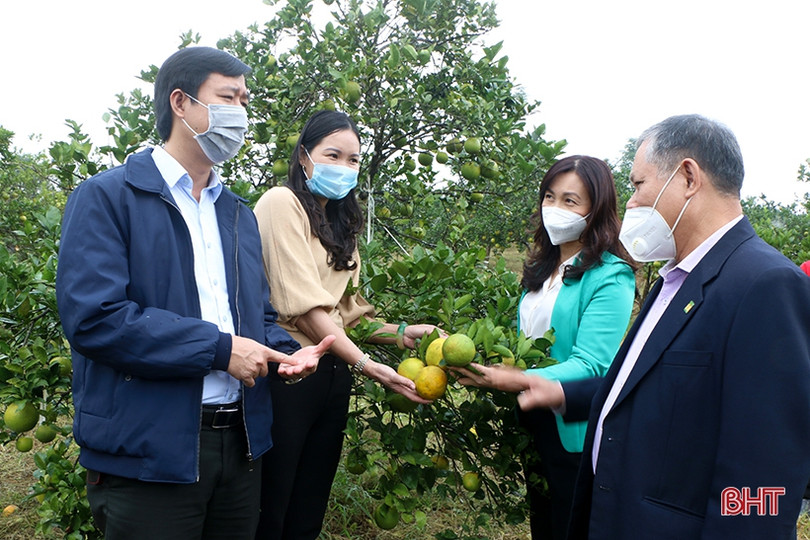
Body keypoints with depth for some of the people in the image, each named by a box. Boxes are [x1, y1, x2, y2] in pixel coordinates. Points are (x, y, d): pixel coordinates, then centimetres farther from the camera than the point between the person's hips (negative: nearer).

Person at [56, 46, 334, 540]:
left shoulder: (239, 215, 16)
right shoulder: (106, 197, -7)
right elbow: (93, 317, -19)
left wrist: (287, 354, -4)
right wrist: (220, 349, -18)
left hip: (240, 443, 7)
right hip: (149, 451, -6)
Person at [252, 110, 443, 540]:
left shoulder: (340, 222, 18)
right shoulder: (282, 202, -7)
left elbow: (346, 311, 13)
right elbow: (304, 305, -16)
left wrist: (400, 333, -2)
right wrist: (365, 364, -22)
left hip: (333, 374, 8)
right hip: (286, 371, -8)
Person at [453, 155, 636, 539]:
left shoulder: (610, 278, -15)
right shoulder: (542, 269, 9)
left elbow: (591, 365, -24)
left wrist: (516, 381, -36)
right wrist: (485, 363, -6)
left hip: (574, 433, -7)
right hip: (534, 424, 7)